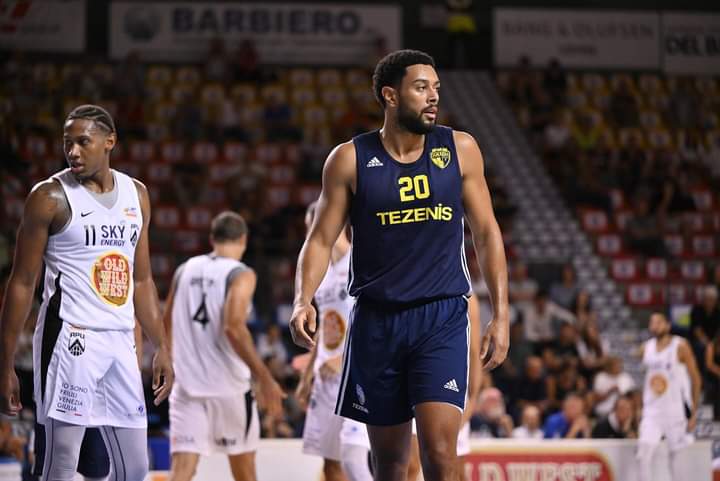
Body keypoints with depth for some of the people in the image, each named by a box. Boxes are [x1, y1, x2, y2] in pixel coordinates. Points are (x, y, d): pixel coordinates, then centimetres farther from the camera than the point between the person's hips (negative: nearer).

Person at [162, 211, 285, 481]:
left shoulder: (185, 270, 10)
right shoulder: (241, 275, -7)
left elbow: (167, 326, 19)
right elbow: (234, 327, -21)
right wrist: (264, 378, -20)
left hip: (187, 384, 3)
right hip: (228, 385, -3)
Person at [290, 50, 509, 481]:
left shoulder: (460, 150, 2)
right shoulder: (350, 159, -1)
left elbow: (487, 234, 7)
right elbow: (321, 239, 2)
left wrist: (501, 315, 1)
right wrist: (303, 301, -16)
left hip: (443, 319, -1)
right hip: (377, 320, 1)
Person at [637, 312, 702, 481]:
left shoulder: (680, 347, -5)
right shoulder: (646, 349, 8)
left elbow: (695, 378, -3)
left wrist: (694, 412, -6)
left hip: (676, 410, -4)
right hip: (652, 412, 4)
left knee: (676, 457, 0)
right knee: (644, 455, -10)